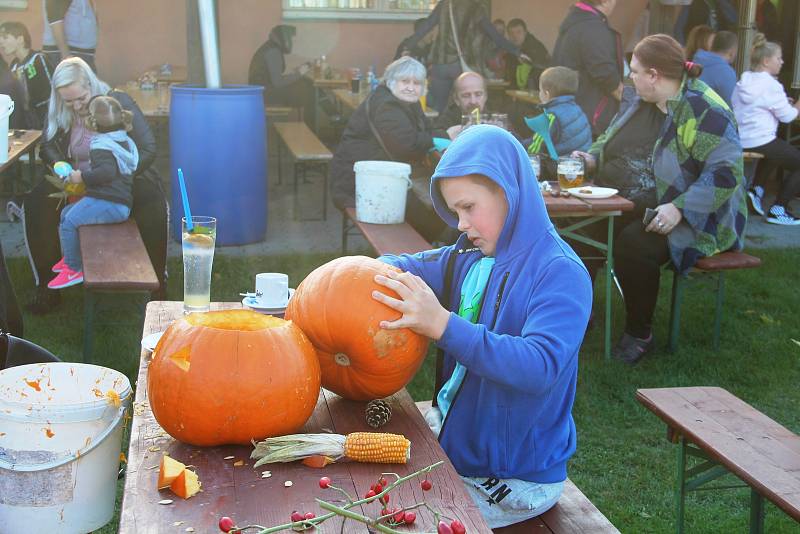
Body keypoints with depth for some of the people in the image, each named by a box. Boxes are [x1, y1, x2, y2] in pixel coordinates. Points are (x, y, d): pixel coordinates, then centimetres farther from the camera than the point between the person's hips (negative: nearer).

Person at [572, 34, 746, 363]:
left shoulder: (705, 111, -15)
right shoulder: (638, 101, 10)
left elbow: (725, 172, -22)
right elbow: (610, 139, 26)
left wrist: (680, 209, -31)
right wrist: (591, 158, 4)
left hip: (688, 218, -7)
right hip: (623, 207, 8)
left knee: (633, 244, -33)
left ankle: (639, 335, -13)